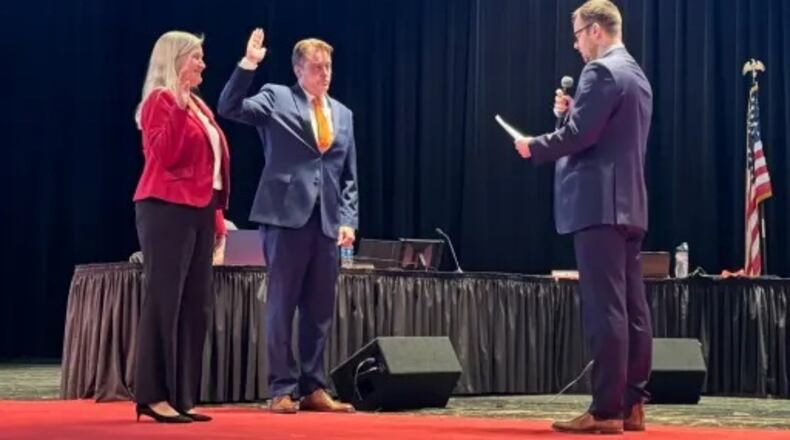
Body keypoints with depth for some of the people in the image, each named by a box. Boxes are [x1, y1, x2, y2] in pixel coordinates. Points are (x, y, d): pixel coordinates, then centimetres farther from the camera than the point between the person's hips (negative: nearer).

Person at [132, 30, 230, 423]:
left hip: (197, 211, 9)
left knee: (195, 304, 5)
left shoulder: (198, 106, 20)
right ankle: (153, 396, -7)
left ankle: (181, 396, 8)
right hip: (168, 210, -9)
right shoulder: (160, 101, -6)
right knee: (164, 300, -9)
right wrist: (179, 108, -24)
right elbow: (163, 155, -19)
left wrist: (218, 211, 16)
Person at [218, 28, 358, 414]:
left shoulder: (343, 114, 18)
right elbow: (229, 108, -12)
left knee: (320, 309, 5)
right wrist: (248, 65, -21)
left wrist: (348, 219, 6)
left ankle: (313, 388, 12)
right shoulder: (275, 97, 4)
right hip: (286, 215, -5)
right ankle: (282, 389, 3)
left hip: (327, 220, 5)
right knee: (282, 305, -2)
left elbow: (349, 176, 17)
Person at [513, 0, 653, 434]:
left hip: (599, 203, -10)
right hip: (629, 204, 10)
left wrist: (534, 146, -2)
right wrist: (574, 109, 16)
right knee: (631, 307, 8)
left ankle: (606, 410, -10)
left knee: (605, 309, -10)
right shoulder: (635, 75, 20)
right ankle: (632, 404, 11)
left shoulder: (601, 72, -11)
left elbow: (579, 135, -17)